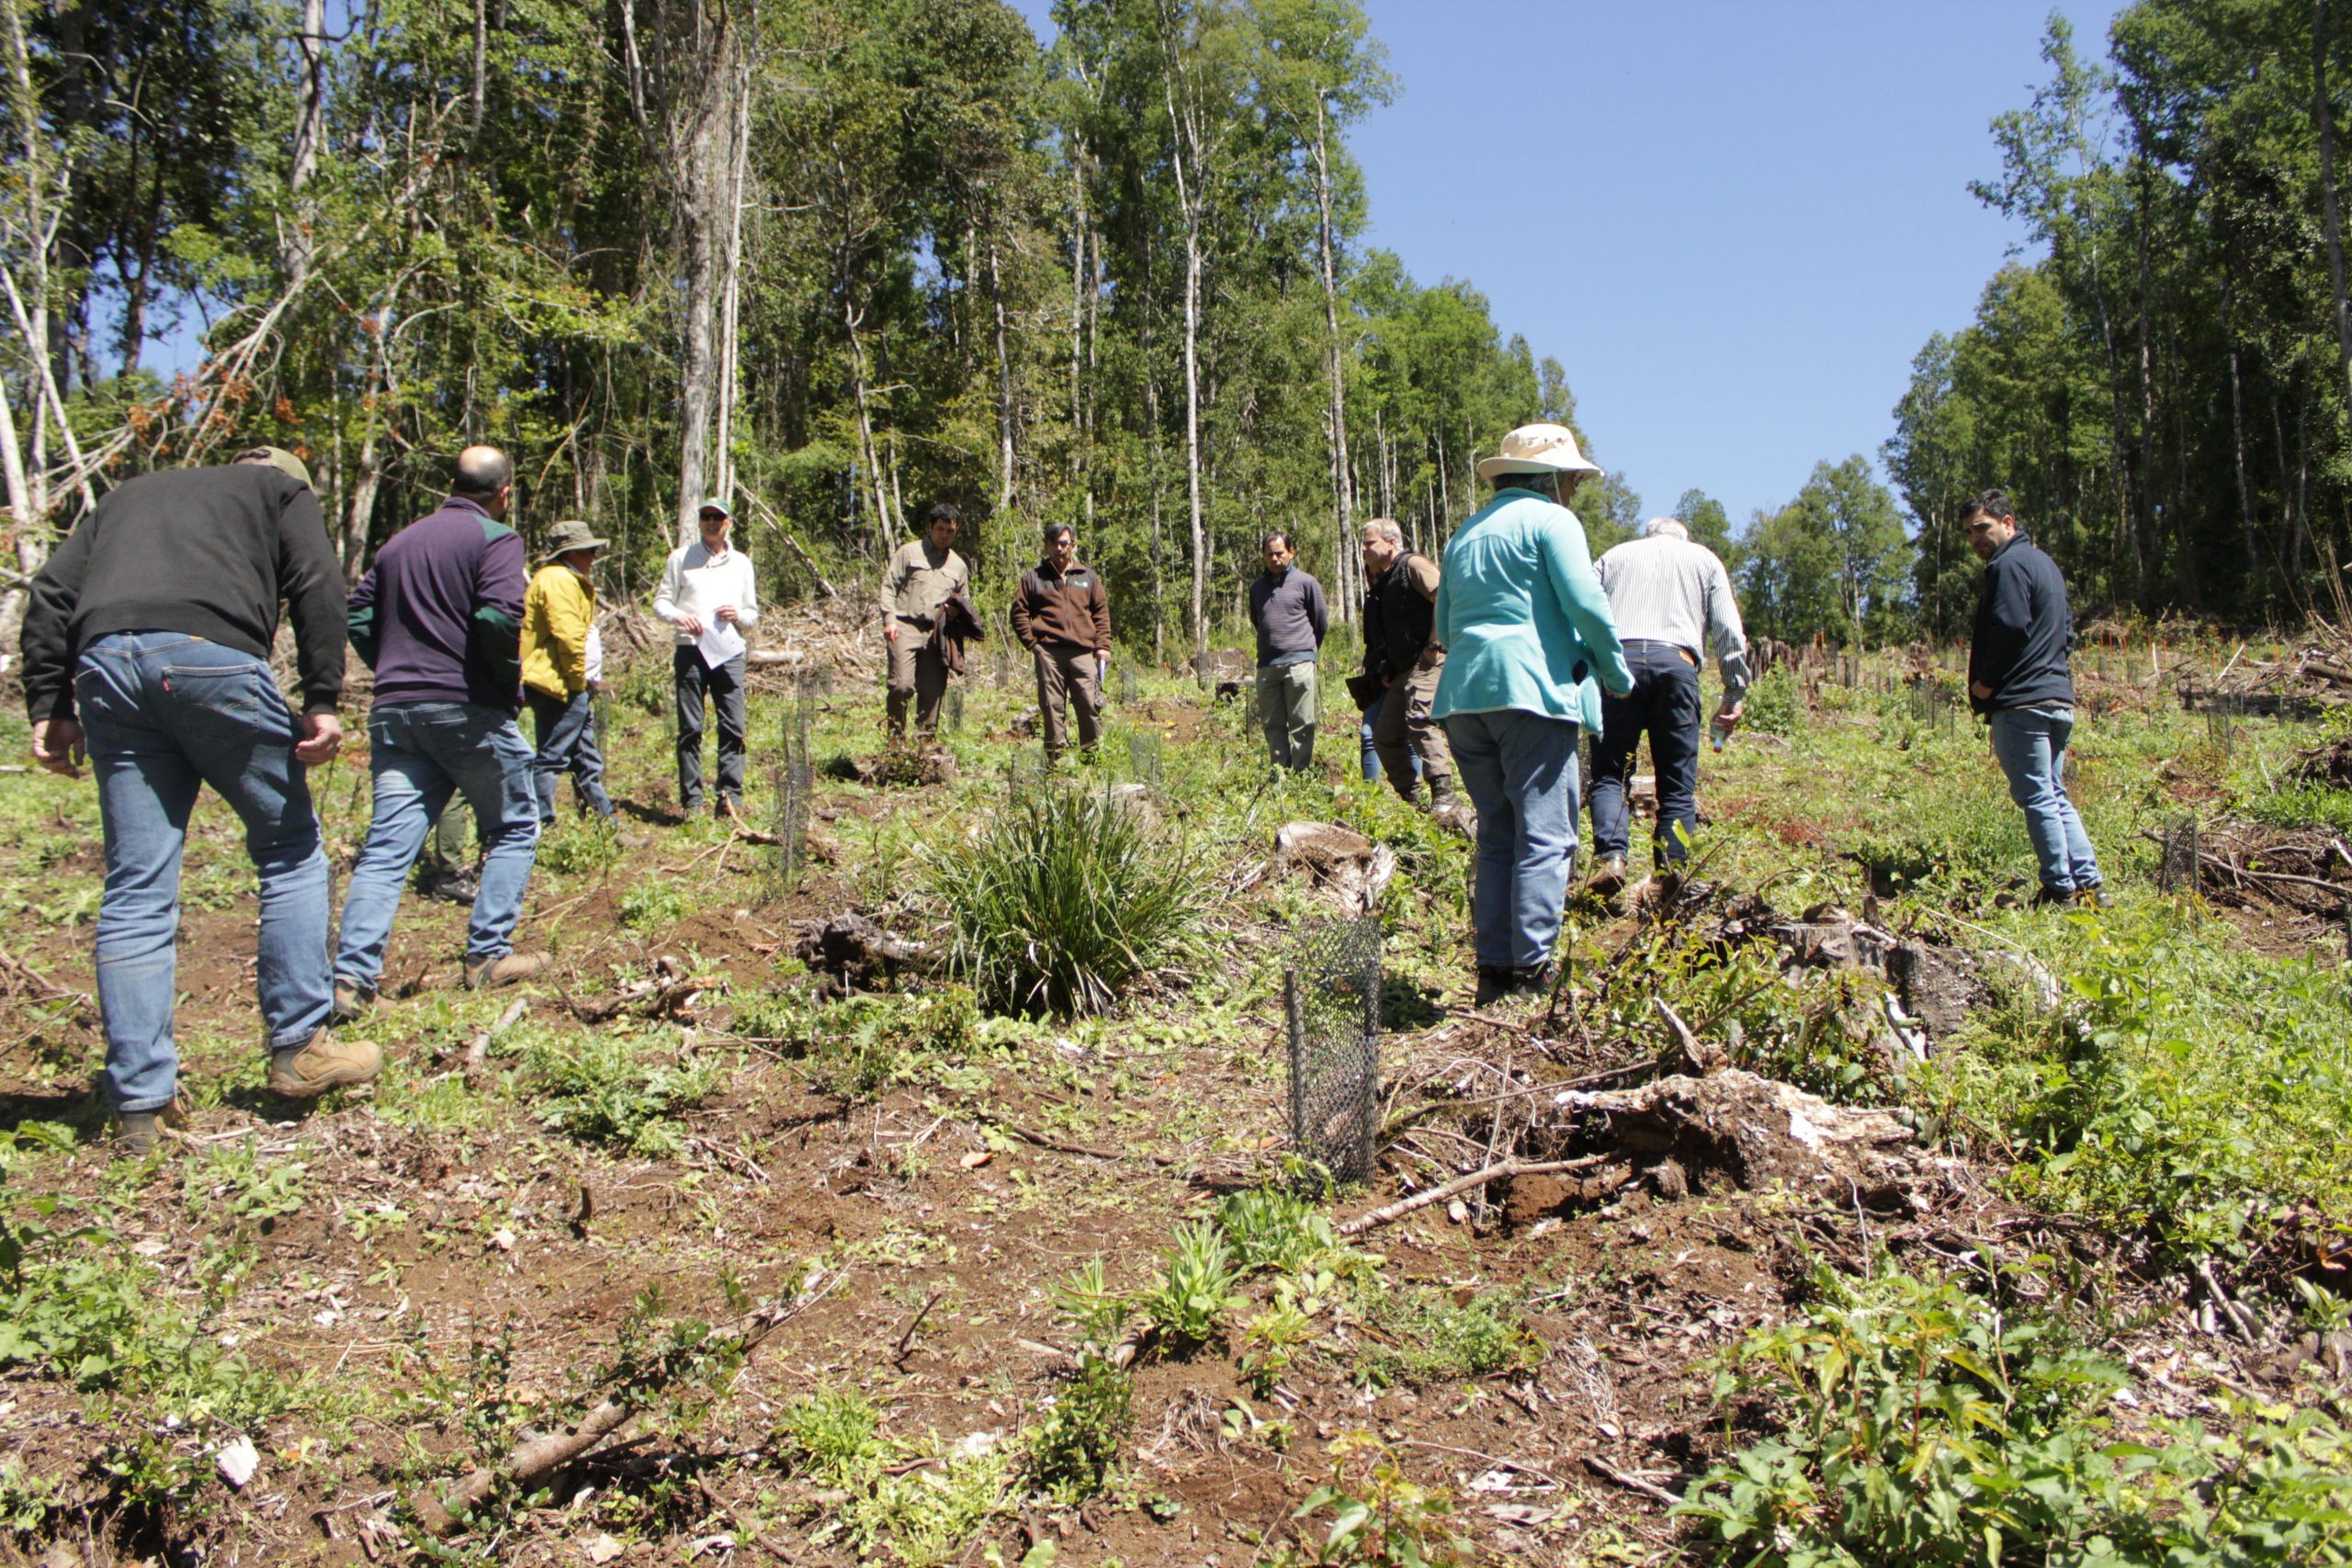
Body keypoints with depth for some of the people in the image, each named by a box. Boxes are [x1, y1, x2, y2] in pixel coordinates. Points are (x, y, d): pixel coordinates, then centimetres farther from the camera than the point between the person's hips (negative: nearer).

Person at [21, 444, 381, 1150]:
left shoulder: (127, 494, 34)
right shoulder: (284, 490, 21)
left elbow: (51, 592, 21)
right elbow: (316, 584, 2)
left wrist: (49, 706, 15)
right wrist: (322, 701, -5)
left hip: (105, 663, 4)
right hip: (212, 655, -4)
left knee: (136, 891, 5)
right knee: (290, 852, 11)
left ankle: (139, 1106, 7)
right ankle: (298, 1049, 12)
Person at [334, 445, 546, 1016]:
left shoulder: (399, 542, 17)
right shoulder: (495, 539, -4)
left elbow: (358, 617, 13)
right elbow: (498, 616, -19)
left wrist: (395, 671, 17)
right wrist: (510, 680, -5)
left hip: (394, 711, 6)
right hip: (468, 709, -5)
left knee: (386, 846, 3)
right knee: (514, 828, 12)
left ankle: (351, 976, -6)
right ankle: (489, 955, 9)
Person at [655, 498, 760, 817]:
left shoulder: (741, 563, 19)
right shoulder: (681, 558, 12)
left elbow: (753, 616, 20)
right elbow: (660, 601, 9)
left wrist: (738, 615, -3)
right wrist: (679, 616, -12)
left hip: (730, 652, 2)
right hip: (691, 650, -2)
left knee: (733, 726, -6)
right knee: (690, 728, -3)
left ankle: (730, 796, -3)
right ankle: (691, 800, -1)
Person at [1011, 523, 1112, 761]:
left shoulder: (1089, 576, 18)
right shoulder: (1033, 578, 13)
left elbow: (1101, 613, 16)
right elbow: (1019, 612, 10)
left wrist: (1103, 645, 6)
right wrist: (1032, 642, 0)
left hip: (1083, 652, 1)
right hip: (1048, 653, -1)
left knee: (1091, 704, -5)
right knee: (1052, 706, -1)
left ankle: (1094, 757, 3)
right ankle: (1056, 757, 5)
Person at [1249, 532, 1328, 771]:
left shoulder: (1306, 583, 1)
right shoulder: (1257, 587, 14)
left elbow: (1321, 622, 8)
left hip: (1299, 662, -4)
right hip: (1266, 666, 5)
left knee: (1301, 724, -4)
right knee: (1272, 724, 6)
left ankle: (1301, 773, -2)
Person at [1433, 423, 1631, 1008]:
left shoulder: (1464, 533, 24)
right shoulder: (1551, 520, 1)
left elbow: (1445, 626, 25)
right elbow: (1584, 603, -9)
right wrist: (1618, 673, 3)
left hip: (1462, 695, 7)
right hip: (1532, 690, -7)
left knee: (1497, 834, 11)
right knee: (1545, 834, -5)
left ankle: (1494, 969, 9)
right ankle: (1531, 968, -9)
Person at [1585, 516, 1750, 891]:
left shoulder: (1614, 556, 26)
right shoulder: (1703, 559, 25)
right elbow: (1729, 632, 13)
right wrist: (1734, 694, 14)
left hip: (1617, 660, 0)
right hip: (1676, 662, 0)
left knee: (1609, 774, 1)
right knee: (1678, 785, 4)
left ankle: (1610, 855, -22)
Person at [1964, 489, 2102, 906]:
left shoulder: (2009, 564, -9)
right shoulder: (2045, 563, 22)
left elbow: (2010, 629, -19)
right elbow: (2067, 632, 24)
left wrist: (1985, 682, -10)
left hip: (2021, 702, -10)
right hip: (2059, 698, 10)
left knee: (2037, 798, -7)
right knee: (2055, 795, 14)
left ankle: (2061, 889, -5)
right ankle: (2088, 883, 12)